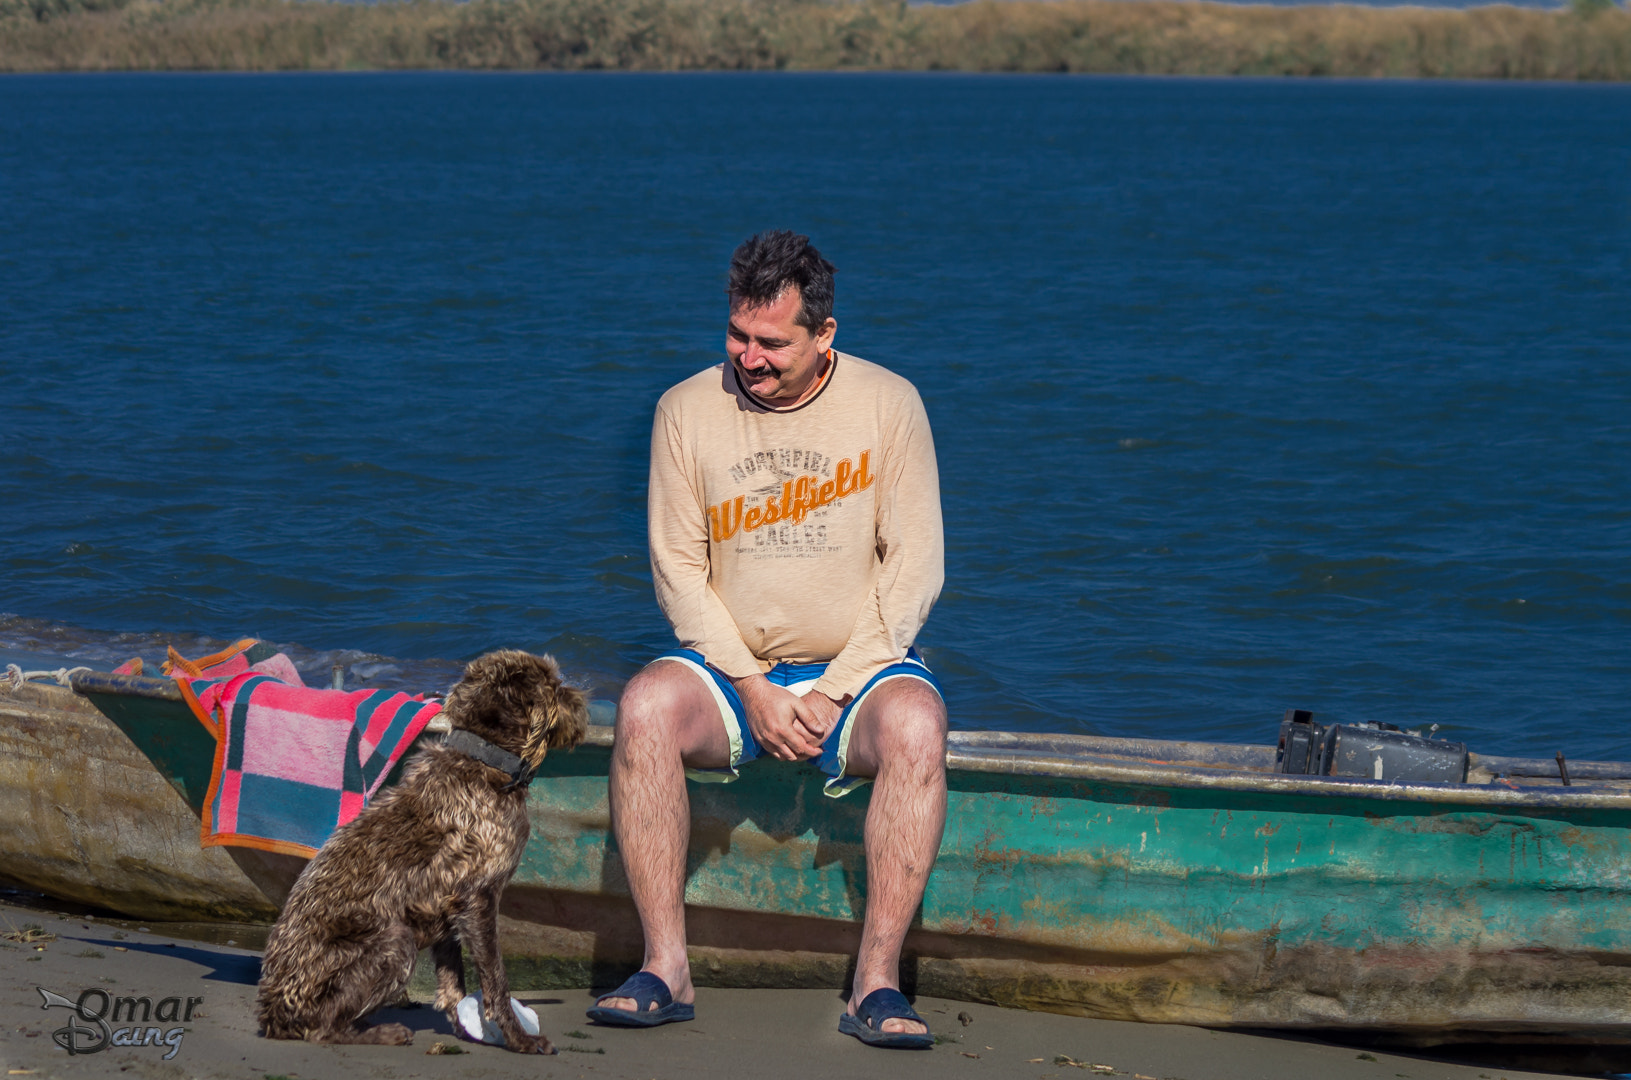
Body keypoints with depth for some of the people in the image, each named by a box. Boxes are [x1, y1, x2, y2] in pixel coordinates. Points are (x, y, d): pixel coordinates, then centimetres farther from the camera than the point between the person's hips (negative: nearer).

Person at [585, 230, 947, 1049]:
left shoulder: (888, 405, -3)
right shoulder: (687, 410, 0)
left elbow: (914, 567, -4)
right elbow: (679, 569, 0)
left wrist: (834, 693, -13)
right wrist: (754, 690, -13)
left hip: (855, 668, -1)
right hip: (733, 666, 1)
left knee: (915, 724, -34)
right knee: (646, 704, -30)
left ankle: (877, 982, -32)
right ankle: (666, 967, -27)